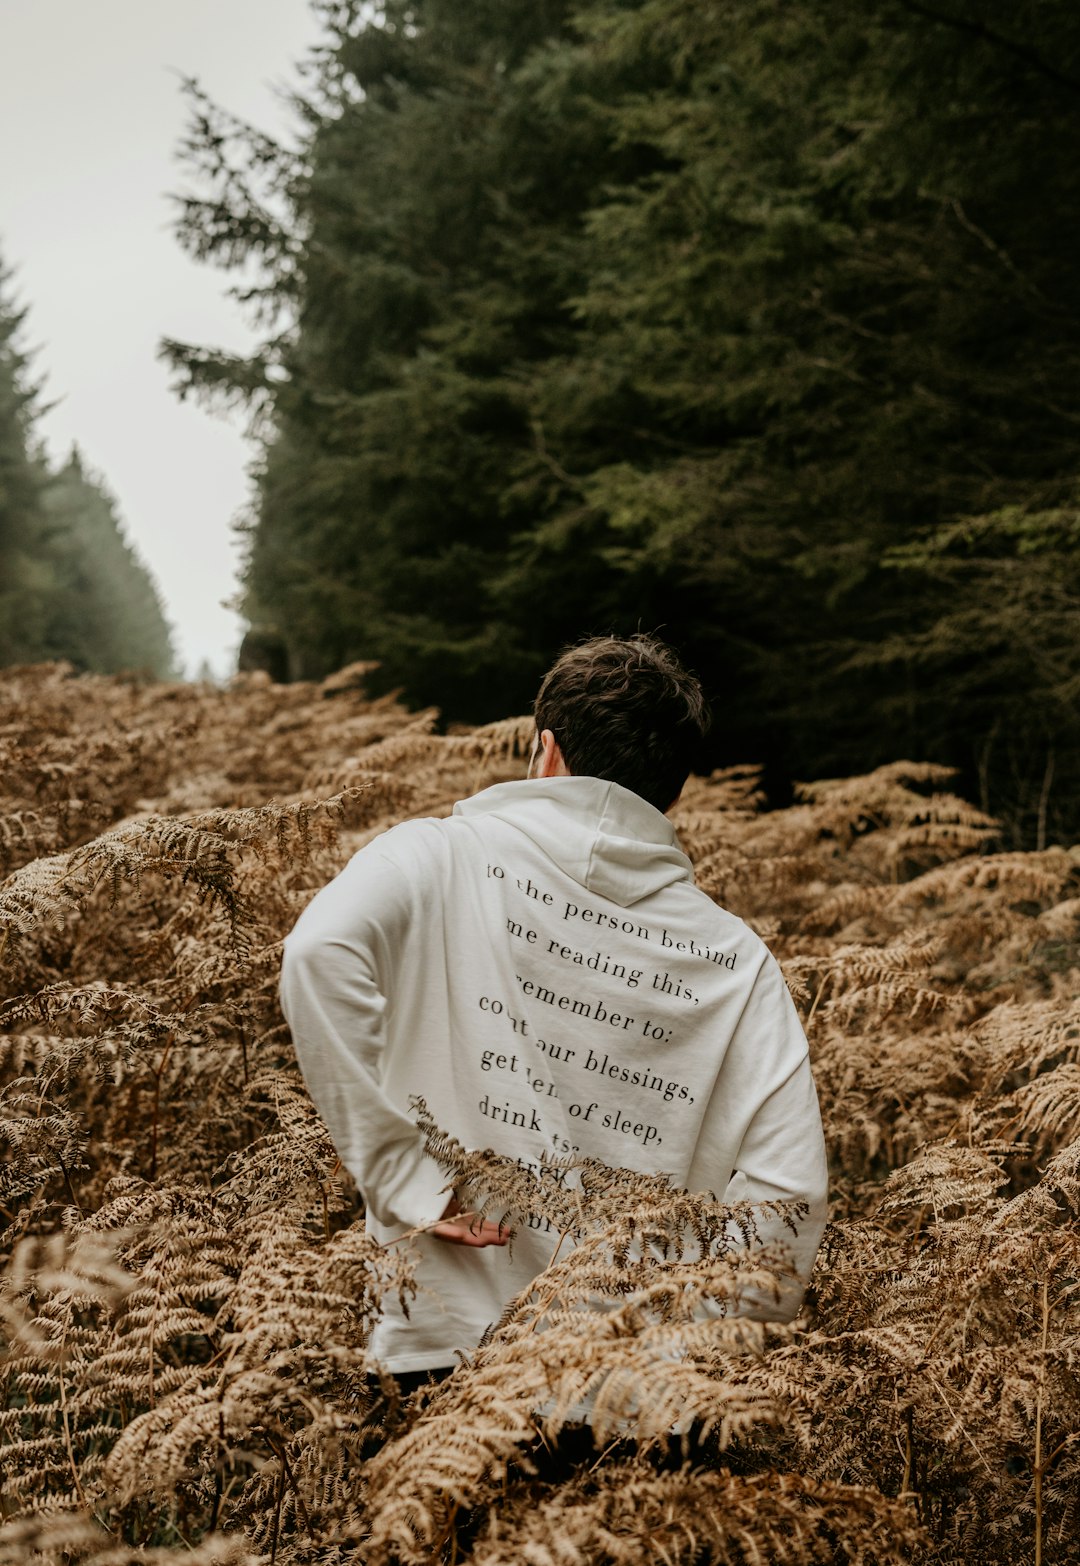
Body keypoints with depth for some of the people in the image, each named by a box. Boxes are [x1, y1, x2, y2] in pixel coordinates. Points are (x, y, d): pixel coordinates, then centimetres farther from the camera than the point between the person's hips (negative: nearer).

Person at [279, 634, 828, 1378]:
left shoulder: (444, 858, -3)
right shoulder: (737, 961, 3)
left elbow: (322, 952, -23)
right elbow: (788, 1191, -3)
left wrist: (404, 1178, -16)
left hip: (451, 1346, -2)